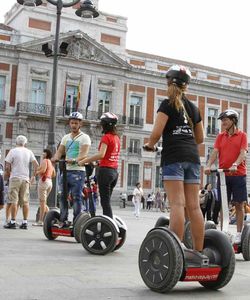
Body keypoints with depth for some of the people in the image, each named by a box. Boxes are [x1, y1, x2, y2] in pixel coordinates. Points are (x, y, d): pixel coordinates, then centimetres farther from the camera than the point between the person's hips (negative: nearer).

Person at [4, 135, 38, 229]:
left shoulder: (13, 151, -2)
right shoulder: (29, 152, 8)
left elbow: (7, 166, -7)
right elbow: (36, 164, 0)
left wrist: (7, 174, 10)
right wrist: (33, 176, 9)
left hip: (15, 178, -3)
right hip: (26, 179, 3)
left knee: (14, 201, -2)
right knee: (25, 202, 5)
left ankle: (12, 222, -2)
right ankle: (25, 222, 5)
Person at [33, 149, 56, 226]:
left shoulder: (45, 160, -3)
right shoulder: (51, 163, 21)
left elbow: (43, 170, -18)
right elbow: (54, 174, 23)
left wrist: (36, 172, -3)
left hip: (44, 180, -9)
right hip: (50, 181, 9)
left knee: (42, 202, -8)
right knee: (43, 202, 16)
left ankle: (40, 221, -8)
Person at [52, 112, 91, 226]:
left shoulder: (84, 137, 0)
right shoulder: (66, 137, 19)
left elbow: (83, 153, -15)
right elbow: (60, 151, 8)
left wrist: (74, 160, -34)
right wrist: (55, 157, -16)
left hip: (78, 171, -6)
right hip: (66, 170, 6)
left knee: (76, 197, -8)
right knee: (63, 196, 6)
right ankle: (63, 220, 13)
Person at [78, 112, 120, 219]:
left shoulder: (106, 137, -9)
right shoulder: (116, 137, 14)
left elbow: (101, 154, -23)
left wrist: (84, 161, -19)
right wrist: (90, 160, 17)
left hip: (105, 170, -8)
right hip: (114, 171, 8)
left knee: (105, 201, -7)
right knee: (107, 201, 13)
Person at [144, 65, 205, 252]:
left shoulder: (168, 105, 2)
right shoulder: (193, 107, 18)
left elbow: (157, 132, -9)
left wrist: (150, 144, 10)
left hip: (173, 156, -5)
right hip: (192, 156, 5)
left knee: (177, 204, -12)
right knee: (194, 206, 3)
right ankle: (199, 252, 5)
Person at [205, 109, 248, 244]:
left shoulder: (242, 135, 3)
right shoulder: (220, 136, 11)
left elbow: (243, 153, -9)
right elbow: (215, 152, 0)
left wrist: (235, 165, -27)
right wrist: (208, 165, -18)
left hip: (238, 174, -3)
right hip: (223, 174, 3)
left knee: (239, 204, 1)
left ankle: (239, 234, 5)